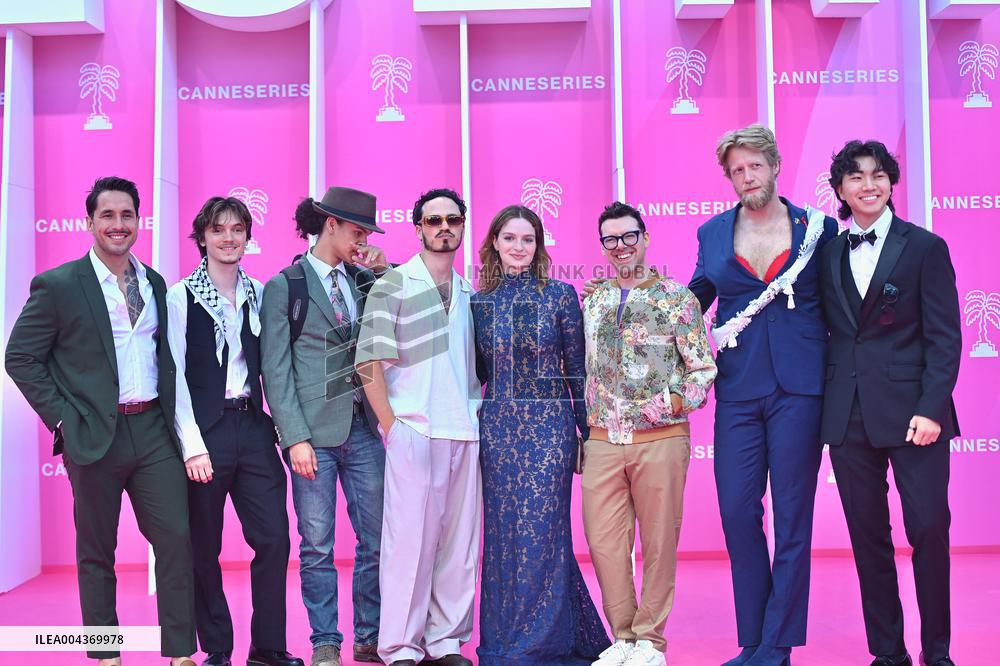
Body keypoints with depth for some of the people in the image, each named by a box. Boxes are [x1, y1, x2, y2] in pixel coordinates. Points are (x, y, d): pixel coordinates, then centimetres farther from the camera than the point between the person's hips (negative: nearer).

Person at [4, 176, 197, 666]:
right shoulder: (57, 285, -3)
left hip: (153, 429, 4)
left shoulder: (154, 283, 12)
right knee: (97, 553, 7)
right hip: (94, 436, -4)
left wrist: (173, 412, 7)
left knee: (177, 538, -1)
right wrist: (63, 418, -8)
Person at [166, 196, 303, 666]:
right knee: (204, 547, 5)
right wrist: (193, 444, -13)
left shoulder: (259, 294, 9)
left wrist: (282, 424, 1)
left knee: (274, 538, 0)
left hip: (253, 427, 4)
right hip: (204, 429, -3)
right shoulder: (180, 297, -3)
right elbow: (175, 375, -7)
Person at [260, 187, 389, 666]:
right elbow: (276, 370, -4)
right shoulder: (284, 286, -1)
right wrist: (296, 437, -11)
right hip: (314, 430, -4)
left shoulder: (366, 280, 12)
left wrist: (385, 272, 0)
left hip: (365, 428, 4)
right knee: (317, 546, 3)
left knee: (376, 540, 7)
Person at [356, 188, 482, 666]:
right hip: (414, 430, -5)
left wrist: (476, 414, 9)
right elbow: (368, 363, -5)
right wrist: (391, 426, -8)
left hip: (465, 432, 5)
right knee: (410, 540, -3)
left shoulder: (469, 293, 16)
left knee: (460, 541, 6)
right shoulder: (393, 285, -1)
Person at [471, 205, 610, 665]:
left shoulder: (560, 295, 0)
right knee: (503, 532, 6)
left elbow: (577, 368, 1)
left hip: (549, 424, -2)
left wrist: (587, 433, 0)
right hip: (497, 427, 3)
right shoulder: (480, 302, 7)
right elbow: (478, 372, 13)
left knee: (542, 530, -3)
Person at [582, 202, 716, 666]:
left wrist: (678, 401, -16)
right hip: (602, 442, 4)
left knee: (659, 543, 4)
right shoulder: (592, 302, 12)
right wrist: (586, 431, 13)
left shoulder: (676, 297, 0)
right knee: (604, 543, 4)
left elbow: (703, 367, 0)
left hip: (661, 441, -3)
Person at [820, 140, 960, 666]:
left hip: (910, 409, -3)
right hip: (848, 414, 3)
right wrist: (823, 401, 1)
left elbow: (944, 337, -3)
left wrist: (931, 409, -12)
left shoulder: (925, 247, 2)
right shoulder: (828, 253, 11)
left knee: (929, 530, -3)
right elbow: (826, 330, 11)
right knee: (867, 537, 6)